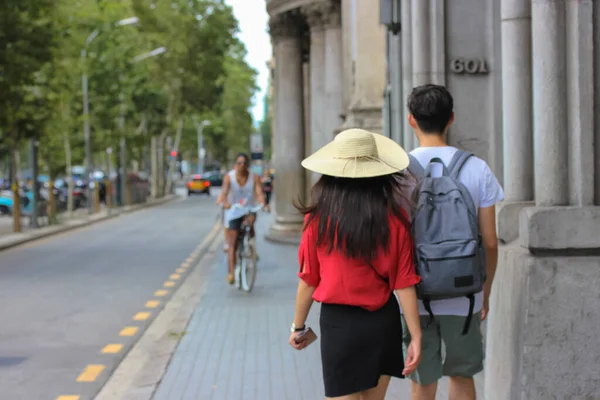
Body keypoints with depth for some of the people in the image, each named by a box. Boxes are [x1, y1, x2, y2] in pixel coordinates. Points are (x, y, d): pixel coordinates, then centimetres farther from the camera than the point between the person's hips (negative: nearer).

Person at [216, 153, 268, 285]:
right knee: (232, 243, -7)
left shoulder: (254, 177, -3)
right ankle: (231, 272, -6)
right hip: (233, 211, 0)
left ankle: (251, 243, -11)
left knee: (249, 221, -36)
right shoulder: (229, 177, -6)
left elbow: (259, 193, -14)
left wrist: (263, 204, -35)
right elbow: (224, 191, -21)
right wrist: (225, 202, -42)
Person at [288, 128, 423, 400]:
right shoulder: (394, 218, -8)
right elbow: (404, 283, -7)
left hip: (339, 322, -2)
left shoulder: (319, 218, -12)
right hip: (383, 320, 3)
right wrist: (416, 336, -1)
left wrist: (298, 326, 8)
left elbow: (308, 281, -5)